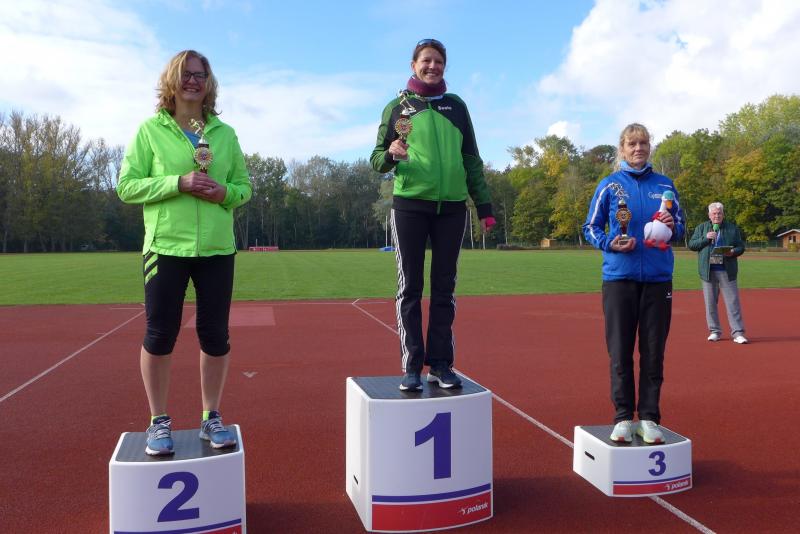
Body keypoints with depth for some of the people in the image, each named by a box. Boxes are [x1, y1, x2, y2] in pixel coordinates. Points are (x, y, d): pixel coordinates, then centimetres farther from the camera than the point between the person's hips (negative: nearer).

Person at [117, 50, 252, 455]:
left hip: (217, 249, 2)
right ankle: (159, 421, 19)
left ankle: (211, 417, 22)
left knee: (215, 335, 6)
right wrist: (179, 183, -15)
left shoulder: (225, 133, 10)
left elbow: (244, 187, 14)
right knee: (160, 335, 1)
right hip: (166, 246, -2)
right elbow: (127, 187, -1)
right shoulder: (150, 130, 3)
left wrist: (225, 192, -10)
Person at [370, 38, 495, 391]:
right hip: (409, 205, -2)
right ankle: (411, 366, 4)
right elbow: (377, 159, 6)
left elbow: (472, 159, 14)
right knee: (410, 287, -1)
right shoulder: (397, 107, 7)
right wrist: (391, 155, -17)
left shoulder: (456, 106, 13)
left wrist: (484, 206, 8)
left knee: (444, 287, 5)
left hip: (451, 207, 2)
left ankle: (441, 364, 12)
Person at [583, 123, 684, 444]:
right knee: (620, 352, 1)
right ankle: (623, 418, 10)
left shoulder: (665, 185, 10)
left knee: (653, 352, 4)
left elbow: (680, 228, 15)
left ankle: (649, 418, 13)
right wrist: (610, 243, -12)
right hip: (619, 276, -1)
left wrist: (671, 227, -8)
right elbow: (590, 228, 7)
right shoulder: (610, 185, 4)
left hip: (658, 278, 2)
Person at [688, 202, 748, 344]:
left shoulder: (732, 228, 8)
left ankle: (737, 333, 0)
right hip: (708, 271, 1)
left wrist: (733, 252, -12)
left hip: (727, 271, -1)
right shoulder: (701, 228, 9)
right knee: (710, 303, 5)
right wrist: (705, 238, -11)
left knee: (733, 302, -3)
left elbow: (741, 246, 10)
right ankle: (714, 331, 14)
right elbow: (691, 244, 4)